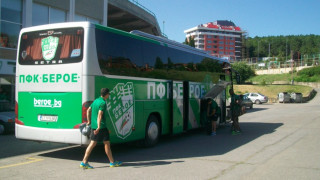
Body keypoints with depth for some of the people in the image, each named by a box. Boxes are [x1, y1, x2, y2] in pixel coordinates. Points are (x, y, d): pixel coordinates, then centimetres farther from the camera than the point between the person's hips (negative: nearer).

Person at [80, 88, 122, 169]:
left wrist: (89, 121, 25)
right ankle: (112, 162, 13)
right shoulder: (103, 103, -15)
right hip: (102, 127, -8)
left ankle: (84, 162, 3)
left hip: (93, 126, 8)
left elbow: (88, 110, 19)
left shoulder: (96, 100, 13)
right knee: (107, 143, 3)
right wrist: (99, 127, -29)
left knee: (92, 144, 7)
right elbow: (99, 115, -24)